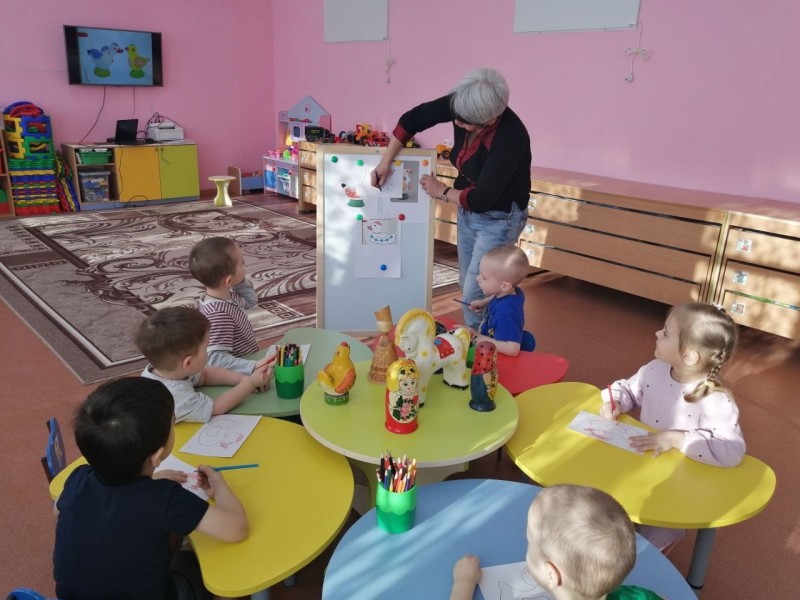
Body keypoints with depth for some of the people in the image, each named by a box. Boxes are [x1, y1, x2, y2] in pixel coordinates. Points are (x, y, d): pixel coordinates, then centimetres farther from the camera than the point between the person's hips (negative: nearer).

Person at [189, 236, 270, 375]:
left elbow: (251, 299, 21)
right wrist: (253, 366, -42)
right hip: (238, 376, -9)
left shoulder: (228, 295, 1)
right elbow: (215, 358, -32)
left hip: (249, 357, 9)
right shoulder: (219, 313, -28)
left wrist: (240, 282, 3)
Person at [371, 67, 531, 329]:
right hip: (467, 210, 7)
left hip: (498, 218, -7)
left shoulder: (510, 138, -32)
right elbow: (413, 118, -2)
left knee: (474, 296, -8)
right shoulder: (462, 105, -14)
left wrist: (443, 192, -14)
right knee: (467, 286, 15)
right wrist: (386, 161, -6)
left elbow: (483, 199, -30)